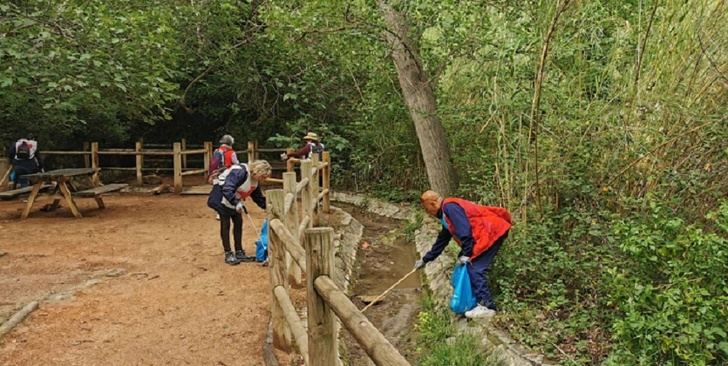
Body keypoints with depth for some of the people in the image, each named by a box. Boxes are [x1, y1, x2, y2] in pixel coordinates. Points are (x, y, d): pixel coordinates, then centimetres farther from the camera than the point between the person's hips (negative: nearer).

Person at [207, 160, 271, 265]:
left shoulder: (255, 181, -2)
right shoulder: (239, 172, -31)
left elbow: (258, 197, 9)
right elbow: (227, 189, -39)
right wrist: (236, 203, -46)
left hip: (235, 201, 9)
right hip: (222, 198, -9)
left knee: (238, 222, 6)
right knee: (225, 224, -6)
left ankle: (239, 252, 14)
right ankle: (228, 254, 1)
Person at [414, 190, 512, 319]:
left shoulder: (449, 207, -12)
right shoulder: (446, 215, 21)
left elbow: (464, 230, -21)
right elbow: (441, 241, 30)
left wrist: (466, 254, -16)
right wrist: (425, 260, 35)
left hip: (492, 232, -10)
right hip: (488, 234, 10)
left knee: (475, 268, -12)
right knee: (473, 268, 11)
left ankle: (487, 306, -11)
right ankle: (481, 300, 15)